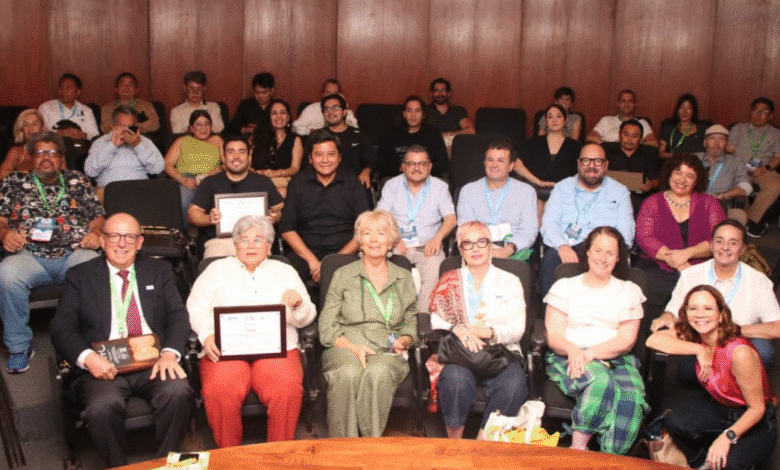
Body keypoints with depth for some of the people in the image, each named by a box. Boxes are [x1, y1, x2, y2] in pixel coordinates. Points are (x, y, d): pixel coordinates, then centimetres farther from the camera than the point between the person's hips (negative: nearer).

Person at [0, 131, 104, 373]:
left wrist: (95, 233, -1)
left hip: (74, 254, 0)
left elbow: (98, 215, 21)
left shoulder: (78, 181, 23)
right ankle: (19, 347, -15)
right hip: (29, 255, 0)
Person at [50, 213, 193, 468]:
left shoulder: (159, 271, 17)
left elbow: (178, 315, 7)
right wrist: (87, 357, -17)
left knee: (178, 392, -30)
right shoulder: (80, 276, 12)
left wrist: (170, 352, -14)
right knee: (103, 407, -32)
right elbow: (61, 327, 4)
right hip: (104, 367, -1)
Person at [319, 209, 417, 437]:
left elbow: (411, 324, 22)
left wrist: (403, 341, -2)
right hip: (346, 348, -1)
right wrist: (353, 347, -12)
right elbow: (326, 328, 6)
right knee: (349, 375, -37)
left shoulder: (404, 278, 19)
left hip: (386, 352, 1)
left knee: (378, 374, -36)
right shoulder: (343, 275, 13)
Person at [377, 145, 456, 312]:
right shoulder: (392, 185, 17)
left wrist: (438, 237, -17)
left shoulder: (440, 187, 16)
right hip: (397, 246, 1)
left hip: (427, 246, 0)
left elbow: (451, 218, 5)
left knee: (434, 267, -34)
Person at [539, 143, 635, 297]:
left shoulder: (619, 192, 18)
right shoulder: (562, 188, 20)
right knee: (551, 258, -33)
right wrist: (562, 246, -16)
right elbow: (548, 224, 6)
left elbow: (625, 234, 5)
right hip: (562, 249, 0)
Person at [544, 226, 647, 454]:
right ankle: (578, 449, -29)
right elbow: (553, 335, 5)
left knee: (632, 398, -32)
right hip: (569, 357, -2)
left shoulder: (629, 291, 18)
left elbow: (626, 340, 4)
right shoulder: (565, 286, 16)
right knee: (600, 380, -36)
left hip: (616, 360, 2)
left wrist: (590, 353, -13)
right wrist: (573, 350, -19)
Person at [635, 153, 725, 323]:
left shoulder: (709, 203, 17)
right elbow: (644, 238, -2)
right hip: (656, 269, -1)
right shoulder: (652, 203, 14)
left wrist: (687, 253, -14)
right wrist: (680, 265, -12)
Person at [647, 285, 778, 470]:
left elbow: (757, 408, -24)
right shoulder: (694, 335, -13)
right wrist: (699, 350, -28)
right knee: (673, 423, -21)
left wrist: (728, 436, -37)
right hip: (718, 407, 5)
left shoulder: (740, 353, -32)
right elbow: (653, 340, -23)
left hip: (755, 421, -5)